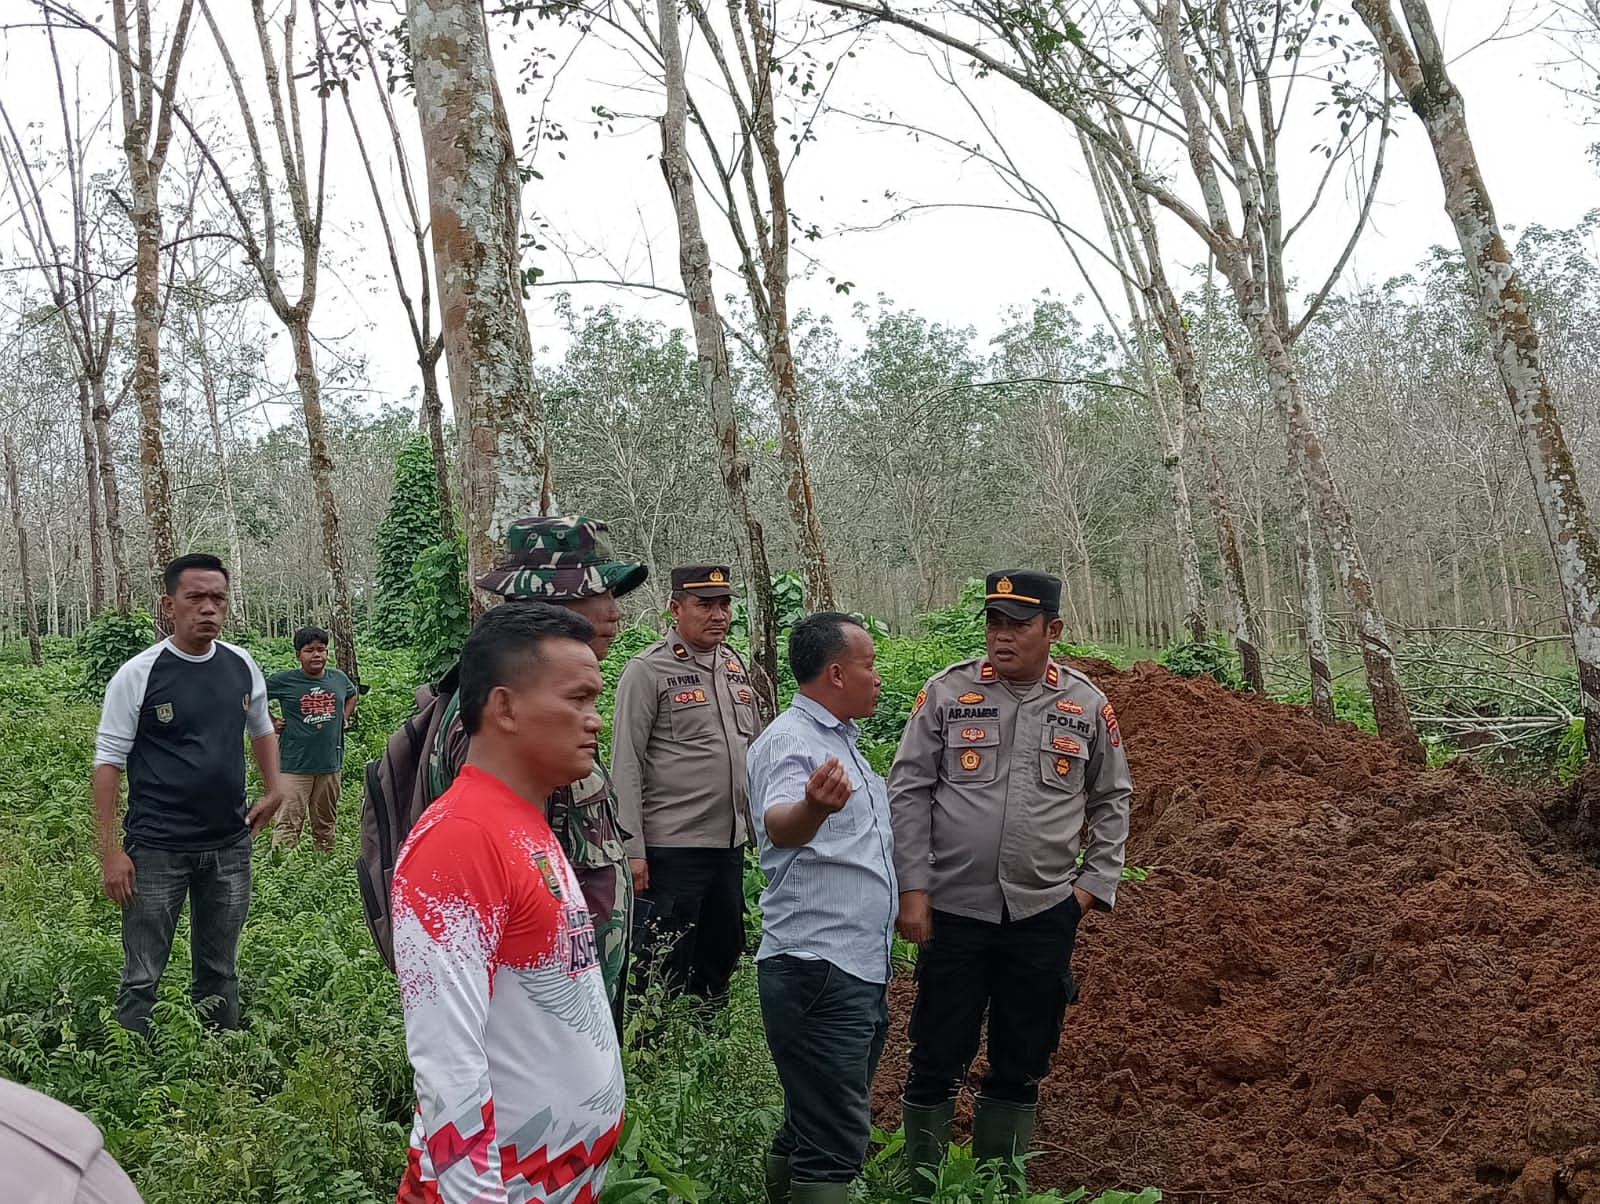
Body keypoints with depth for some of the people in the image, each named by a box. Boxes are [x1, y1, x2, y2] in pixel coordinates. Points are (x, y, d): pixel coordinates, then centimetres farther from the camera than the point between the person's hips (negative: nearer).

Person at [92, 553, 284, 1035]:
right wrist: (110, 851, -12)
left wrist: (273, 790, 8)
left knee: (220, 975, 15)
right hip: (157, 850, -4)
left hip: (230, 847, 4)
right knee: (142, 978, 2)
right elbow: (108, 763, -8)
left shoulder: (241, 665, 3)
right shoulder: (138, 675, -10)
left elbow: (261, 728, 21)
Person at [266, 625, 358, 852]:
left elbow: (352, 695, 28)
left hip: (330, 764, 5)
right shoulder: (284, 681, -7)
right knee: (287, 824, -9)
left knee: (325, 824, 15)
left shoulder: (338, 679, 6)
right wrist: (270, 723, 0)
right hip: (295, 766, -4)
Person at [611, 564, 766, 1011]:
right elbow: (626, 767, -11)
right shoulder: (647, 671, -9)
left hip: (730, 844, 7)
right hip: (671, 847, -7)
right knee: (666, 967, 1)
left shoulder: (735, 665, 11)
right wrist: (633, 850, -15)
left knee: (723, 956, 16)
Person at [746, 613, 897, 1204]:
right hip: (817, 971, -10)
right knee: (835, 1145, -8)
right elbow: (779, 825, -35)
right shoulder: (790, 742, -14)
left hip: (863, 968, 10)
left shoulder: (842, 740, 16)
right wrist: (814, 806, -56)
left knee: (812, 1128, 18)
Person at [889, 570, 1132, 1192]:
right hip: (953, 908, -2)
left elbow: (1111, 802, 13)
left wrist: (1094, 884, 3)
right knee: (937, 1058, 5)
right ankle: (921, 1183, 22)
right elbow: (908, 792, -2)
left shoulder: (1088, 707, 3)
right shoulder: (946, 692, -2)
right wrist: (913, 888, -7)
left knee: (1022, 1063, 13)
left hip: (1045, 913, 2)